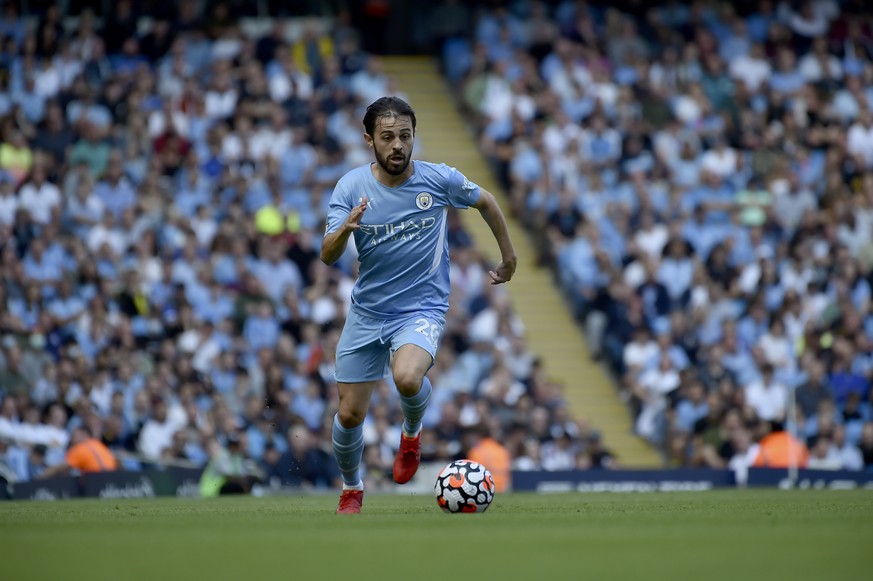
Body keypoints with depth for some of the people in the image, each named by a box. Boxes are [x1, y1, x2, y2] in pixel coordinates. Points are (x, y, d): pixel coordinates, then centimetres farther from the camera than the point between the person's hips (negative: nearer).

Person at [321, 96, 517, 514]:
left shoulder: (440, 179, -10)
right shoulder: (351, 187, -9)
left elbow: (485, 202, 11)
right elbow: (328, 257, -17)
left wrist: (509, 256, 19)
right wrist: (346, 229, -38)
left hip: (422, 308, -2)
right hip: (367, 312, 2)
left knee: (407, 378, -33)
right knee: (350, 414, 4)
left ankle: (412, 432, 3)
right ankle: (351, 489, 34)